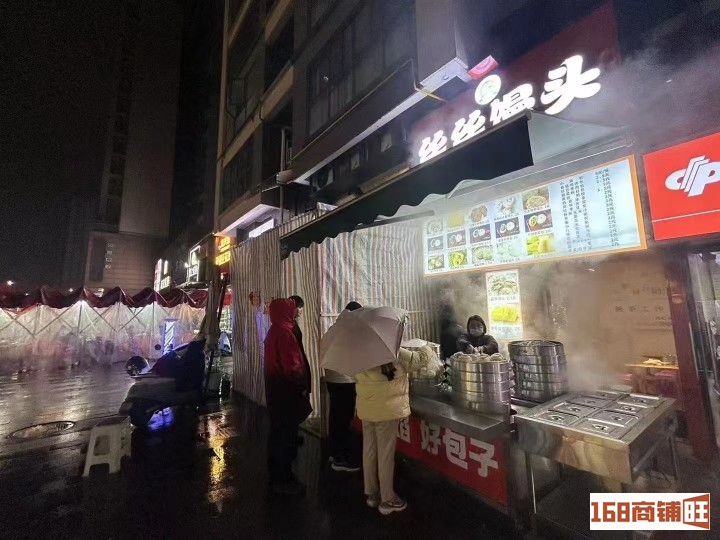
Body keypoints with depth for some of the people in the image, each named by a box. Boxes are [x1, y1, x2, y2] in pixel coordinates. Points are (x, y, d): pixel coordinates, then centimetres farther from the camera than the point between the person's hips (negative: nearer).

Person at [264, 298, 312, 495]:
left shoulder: (273, 331, 9)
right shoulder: (284, 332, -22)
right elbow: (291, 365, -24)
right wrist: (302, 386, -12)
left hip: (276, 389, 10)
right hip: (287, 391, -10)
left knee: (277, 432, 20)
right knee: (287, 435, 3)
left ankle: (276, 475, 34)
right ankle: (283, 480, 17)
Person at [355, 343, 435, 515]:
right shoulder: (395, 353, -19)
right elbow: (419, 359, -7)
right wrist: (428, 349, 12)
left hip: (366, 410, 6)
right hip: (387, 410, -6)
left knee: (369, 451, 17)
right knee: (386, 455, 8)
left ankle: (372, 494, 34)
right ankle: (387, 500, 25)